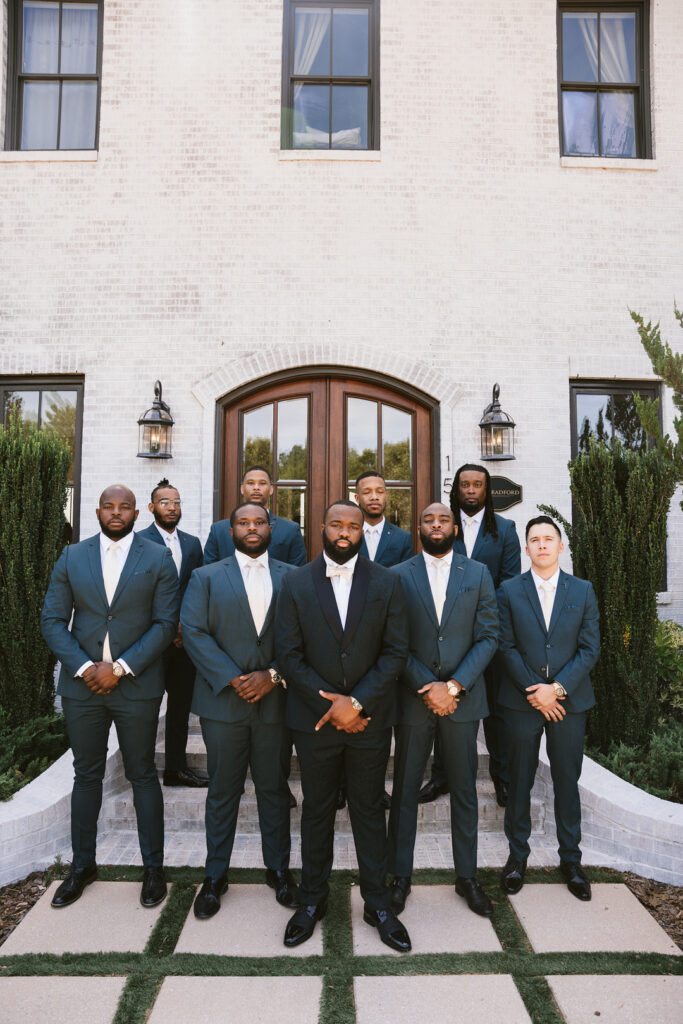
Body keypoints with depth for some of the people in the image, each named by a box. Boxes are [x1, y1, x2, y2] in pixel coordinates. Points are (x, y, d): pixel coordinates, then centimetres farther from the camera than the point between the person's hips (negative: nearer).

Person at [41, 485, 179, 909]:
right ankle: (83, 865, 33)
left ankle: (153, 866, 25)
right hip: (82, 683, 2)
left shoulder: (159, 559, -2)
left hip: (137, 685, -2)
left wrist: (120, 668, -14)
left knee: (143, 775, 9)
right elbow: (53, 619, 2)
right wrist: (84, 667, -11)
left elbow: (165, 623, -7)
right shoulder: (72, 557, 4)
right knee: (86, 774, 15)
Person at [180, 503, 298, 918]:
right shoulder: (206, 577, 4)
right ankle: (216, 875, 27)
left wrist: (273, 675, -13)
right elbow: (194, 632, -6)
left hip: (275, 700, 1)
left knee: (275, 788, 13)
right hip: (223, 700, 0)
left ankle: (278, 868, 30)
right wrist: (232, 679, -15)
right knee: (222, 791, 10)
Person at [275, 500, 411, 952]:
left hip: (370, 718, 0)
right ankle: (313, 899, 33)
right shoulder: (296, 583, -2)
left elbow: (396, 651, -5)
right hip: (315, 718, 0)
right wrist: (328, 705, -12)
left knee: (369, 810, 13)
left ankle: (378, 902, 30)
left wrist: (356, 703, -14)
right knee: (317, 809, 15)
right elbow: (289, 653, -5)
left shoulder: (387, 583, -2)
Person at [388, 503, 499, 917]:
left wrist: (453, 686, -12)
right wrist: (426, 688, -13)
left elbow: (489, 636, -2)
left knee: (464, 790, 13)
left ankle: (467, 876, 31)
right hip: (413, 698, -1)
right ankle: (401, 876, 27)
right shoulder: (399, 576, 0)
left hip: (463, 697, 1)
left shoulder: (478, 574, 3)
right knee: (406, 790, 10)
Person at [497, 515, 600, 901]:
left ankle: (571, 859, 29)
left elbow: (590, 648, -2)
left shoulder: (583, 591, 2)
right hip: (522, 700, 0)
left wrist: (557, 688, -12)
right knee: (520, 782, 9)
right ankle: (518, 855, 26)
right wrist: (534, 692, -11)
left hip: (569, 700, 1)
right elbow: (507, 647, -4)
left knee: (568, 782, 12)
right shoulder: (510, 591, -1)